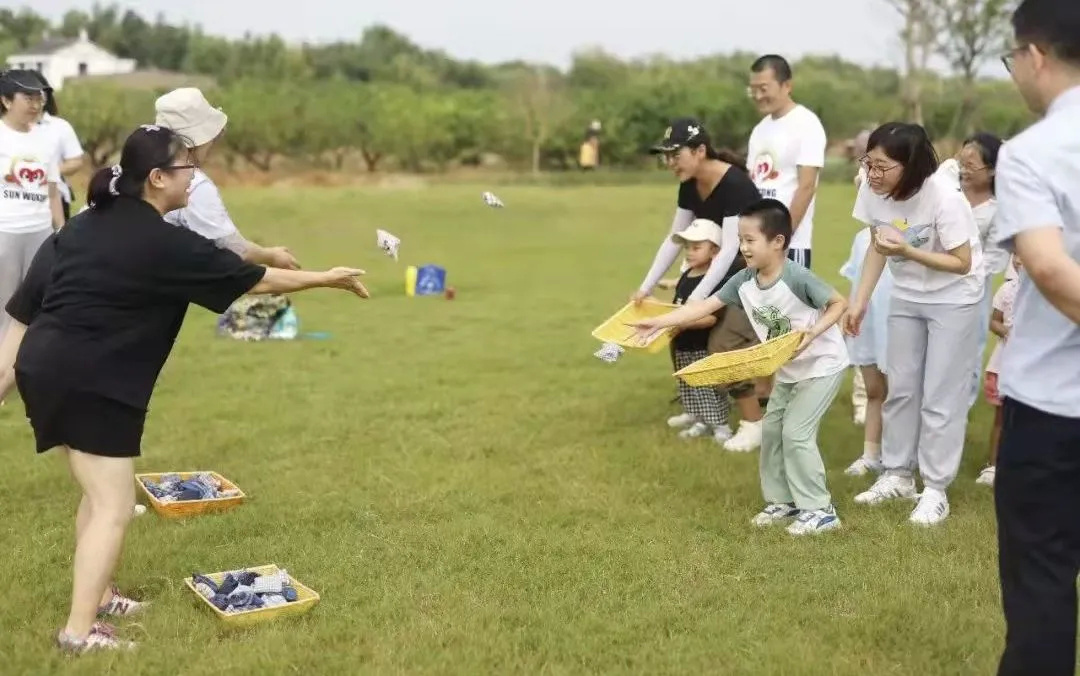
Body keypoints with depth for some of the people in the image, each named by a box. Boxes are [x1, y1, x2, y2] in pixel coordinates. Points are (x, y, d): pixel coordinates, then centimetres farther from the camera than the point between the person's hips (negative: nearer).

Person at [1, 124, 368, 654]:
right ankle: (80, 630, 2)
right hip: (92, 385, -9)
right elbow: (254, 281, -6)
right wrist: (326, 278, 6)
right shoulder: (164, 244, -12)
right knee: (114, 506, 0)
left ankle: (96, 596, 33)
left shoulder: (84, 224, 12)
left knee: (99, 491, 22)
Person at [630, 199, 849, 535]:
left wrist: (810, 334, -33)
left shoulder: (797, 277, -28)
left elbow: (839, 303, -19)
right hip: (790, 369, 8)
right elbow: (705, 306, -6)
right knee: (772, 430, 10)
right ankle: (782, 501, 23)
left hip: (822, 365, -8)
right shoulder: (744, 281, -8)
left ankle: (820, 509, 0)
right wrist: (657, 323, -12)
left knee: (796, 433, -11)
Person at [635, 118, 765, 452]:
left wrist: (696, 299, -35)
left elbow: (730, 248, -31)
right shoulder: (689, 186, -1)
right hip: (724, 268, 9)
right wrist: (646, 287, 1)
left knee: (725, 343, -16)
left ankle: (754, 423, -3)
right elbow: (674, 240, 5)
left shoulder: (735, 185, -27)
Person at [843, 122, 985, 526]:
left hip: (954, 300, -6)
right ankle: (898, 475, 26)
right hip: (906, 297, 6)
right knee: (900, 388, 12)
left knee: (941, 396, -2)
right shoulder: (872, 190, -14)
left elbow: (962, 263, -23)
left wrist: (907, 251, -34)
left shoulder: (943, 199, -30)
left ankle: (936, 490, 8)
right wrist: (859, 303, -1)